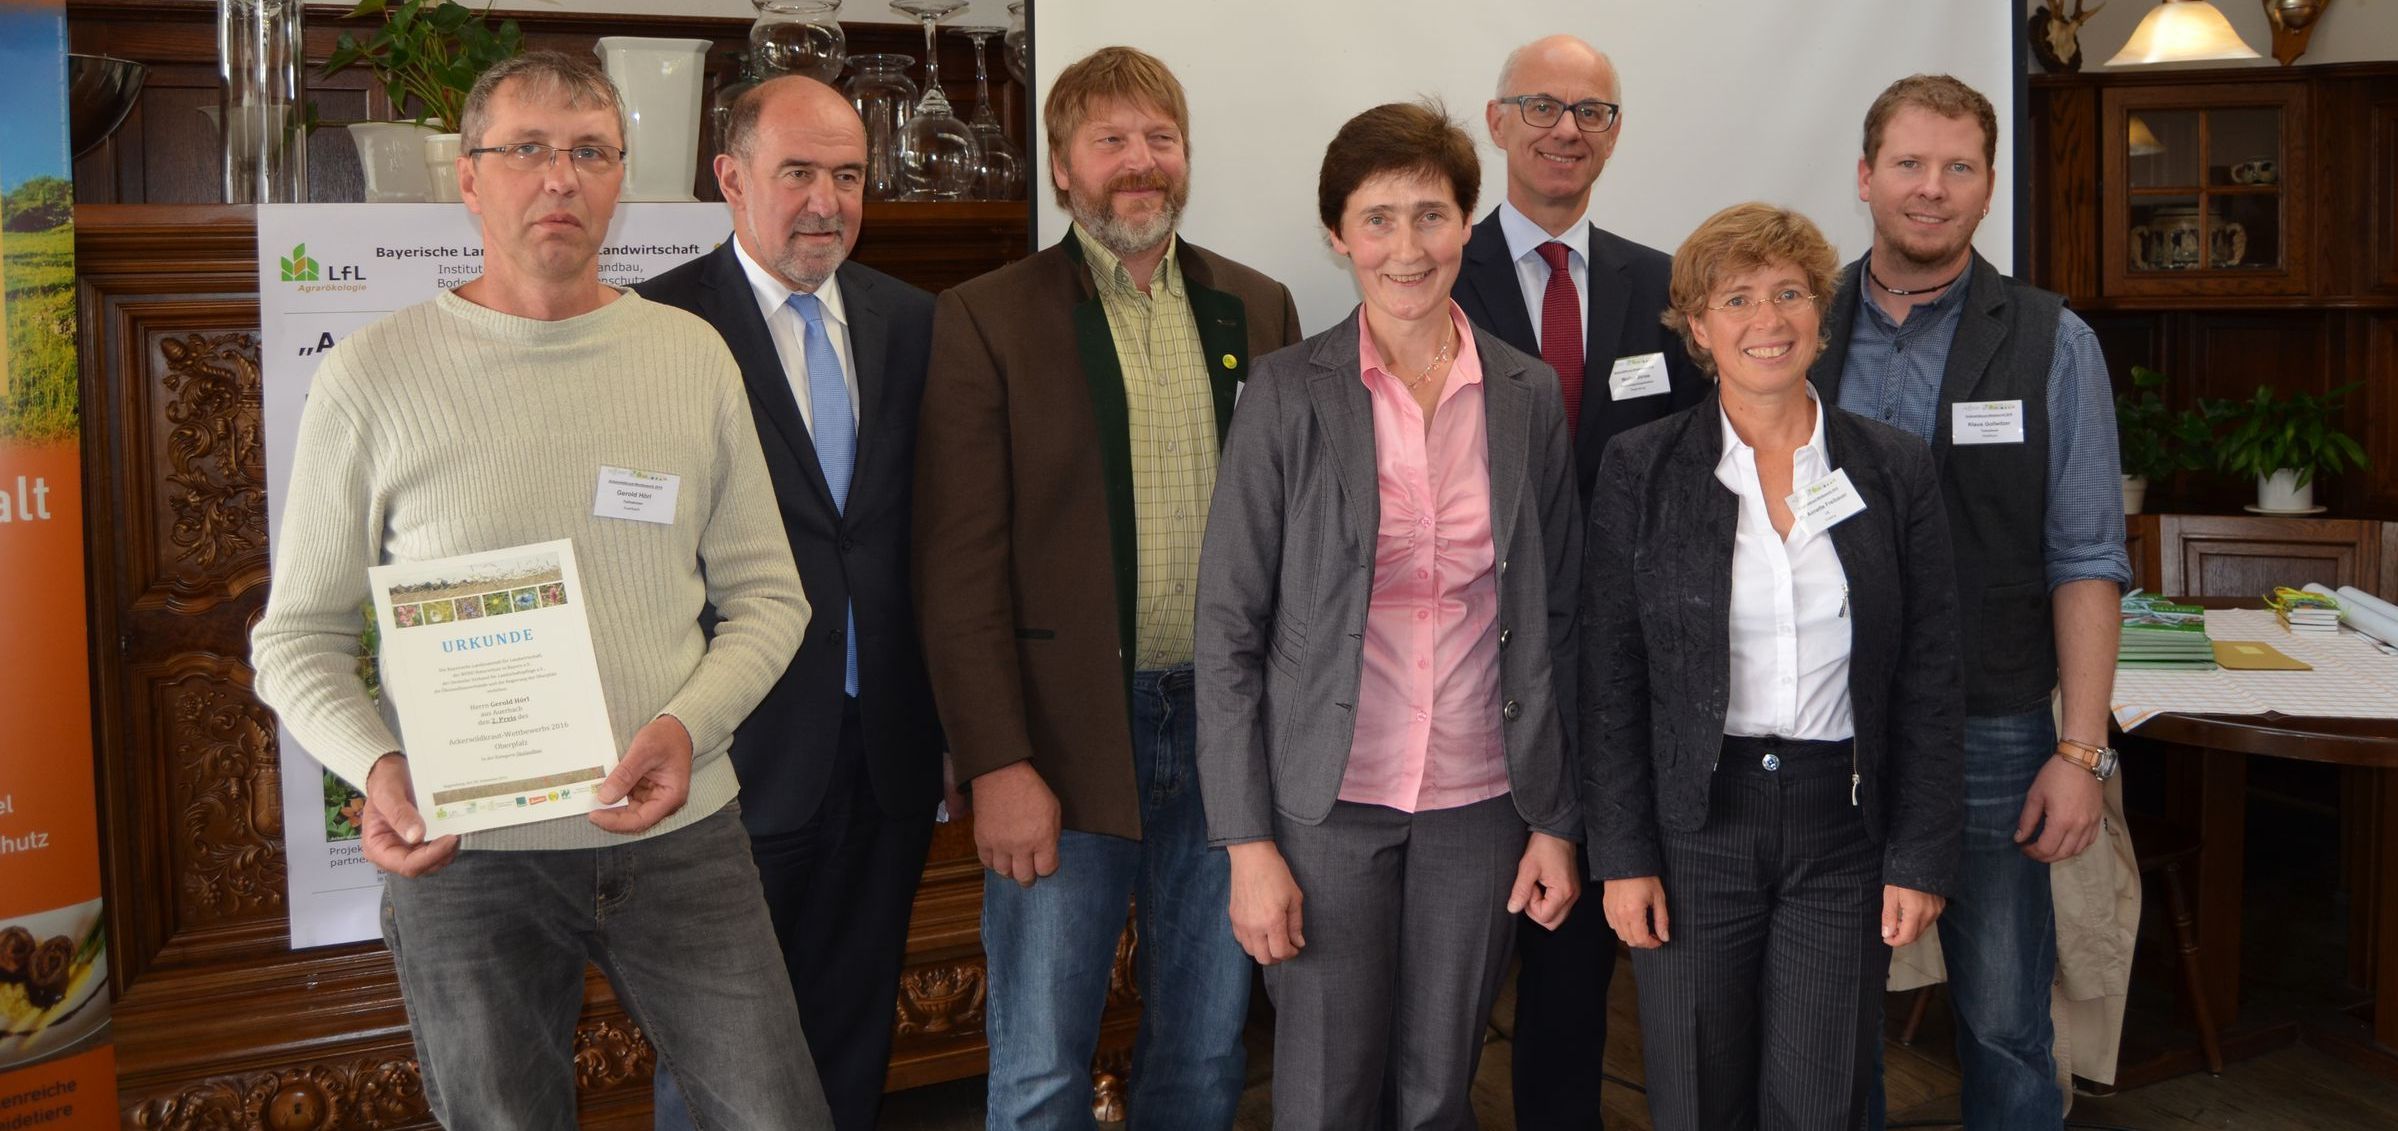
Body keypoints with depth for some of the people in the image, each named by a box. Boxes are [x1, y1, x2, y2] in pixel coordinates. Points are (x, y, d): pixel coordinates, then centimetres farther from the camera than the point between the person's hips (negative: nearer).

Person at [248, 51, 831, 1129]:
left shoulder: (692, 354, 4)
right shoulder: (374, 372, -3)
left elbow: (767, 595, 6)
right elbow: (298, 637, 1)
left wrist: (689, 724, -12)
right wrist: (376, 765, -18)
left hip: (681, 834, 2)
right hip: (464, 854, -1)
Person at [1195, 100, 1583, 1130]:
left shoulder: (1528, 395, 4)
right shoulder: (1288, 392, -6)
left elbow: (1554, 620, 8)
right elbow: (1228, 622, -6)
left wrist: (1559, 819, 6)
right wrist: (1247, 841, -10)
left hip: (1480, 802, 3)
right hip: (1329, 800, -2)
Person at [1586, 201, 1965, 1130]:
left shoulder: (1895, 469, 3)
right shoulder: (1640, 470, -1)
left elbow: (1931, 682, 4)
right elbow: (1609, 681, -1)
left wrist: (1923, 857, -1)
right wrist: (1623, 855, -5)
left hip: (1845, 824, 1)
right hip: (1694, 823, -1)